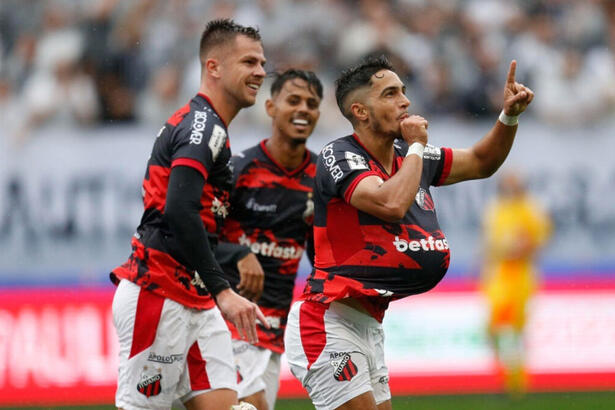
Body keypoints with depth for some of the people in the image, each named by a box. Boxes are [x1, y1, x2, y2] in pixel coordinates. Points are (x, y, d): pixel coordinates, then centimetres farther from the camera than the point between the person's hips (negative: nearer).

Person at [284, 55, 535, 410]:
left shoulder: (410, 157, 11)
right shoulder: (338, 157, -13)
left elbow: (480, 163, 25)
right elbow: (392, 204, -30)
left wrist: (509, 116, 7)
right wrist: (417, 146, -15)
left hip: (367, 325, 9)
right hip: (330, 323, -9)